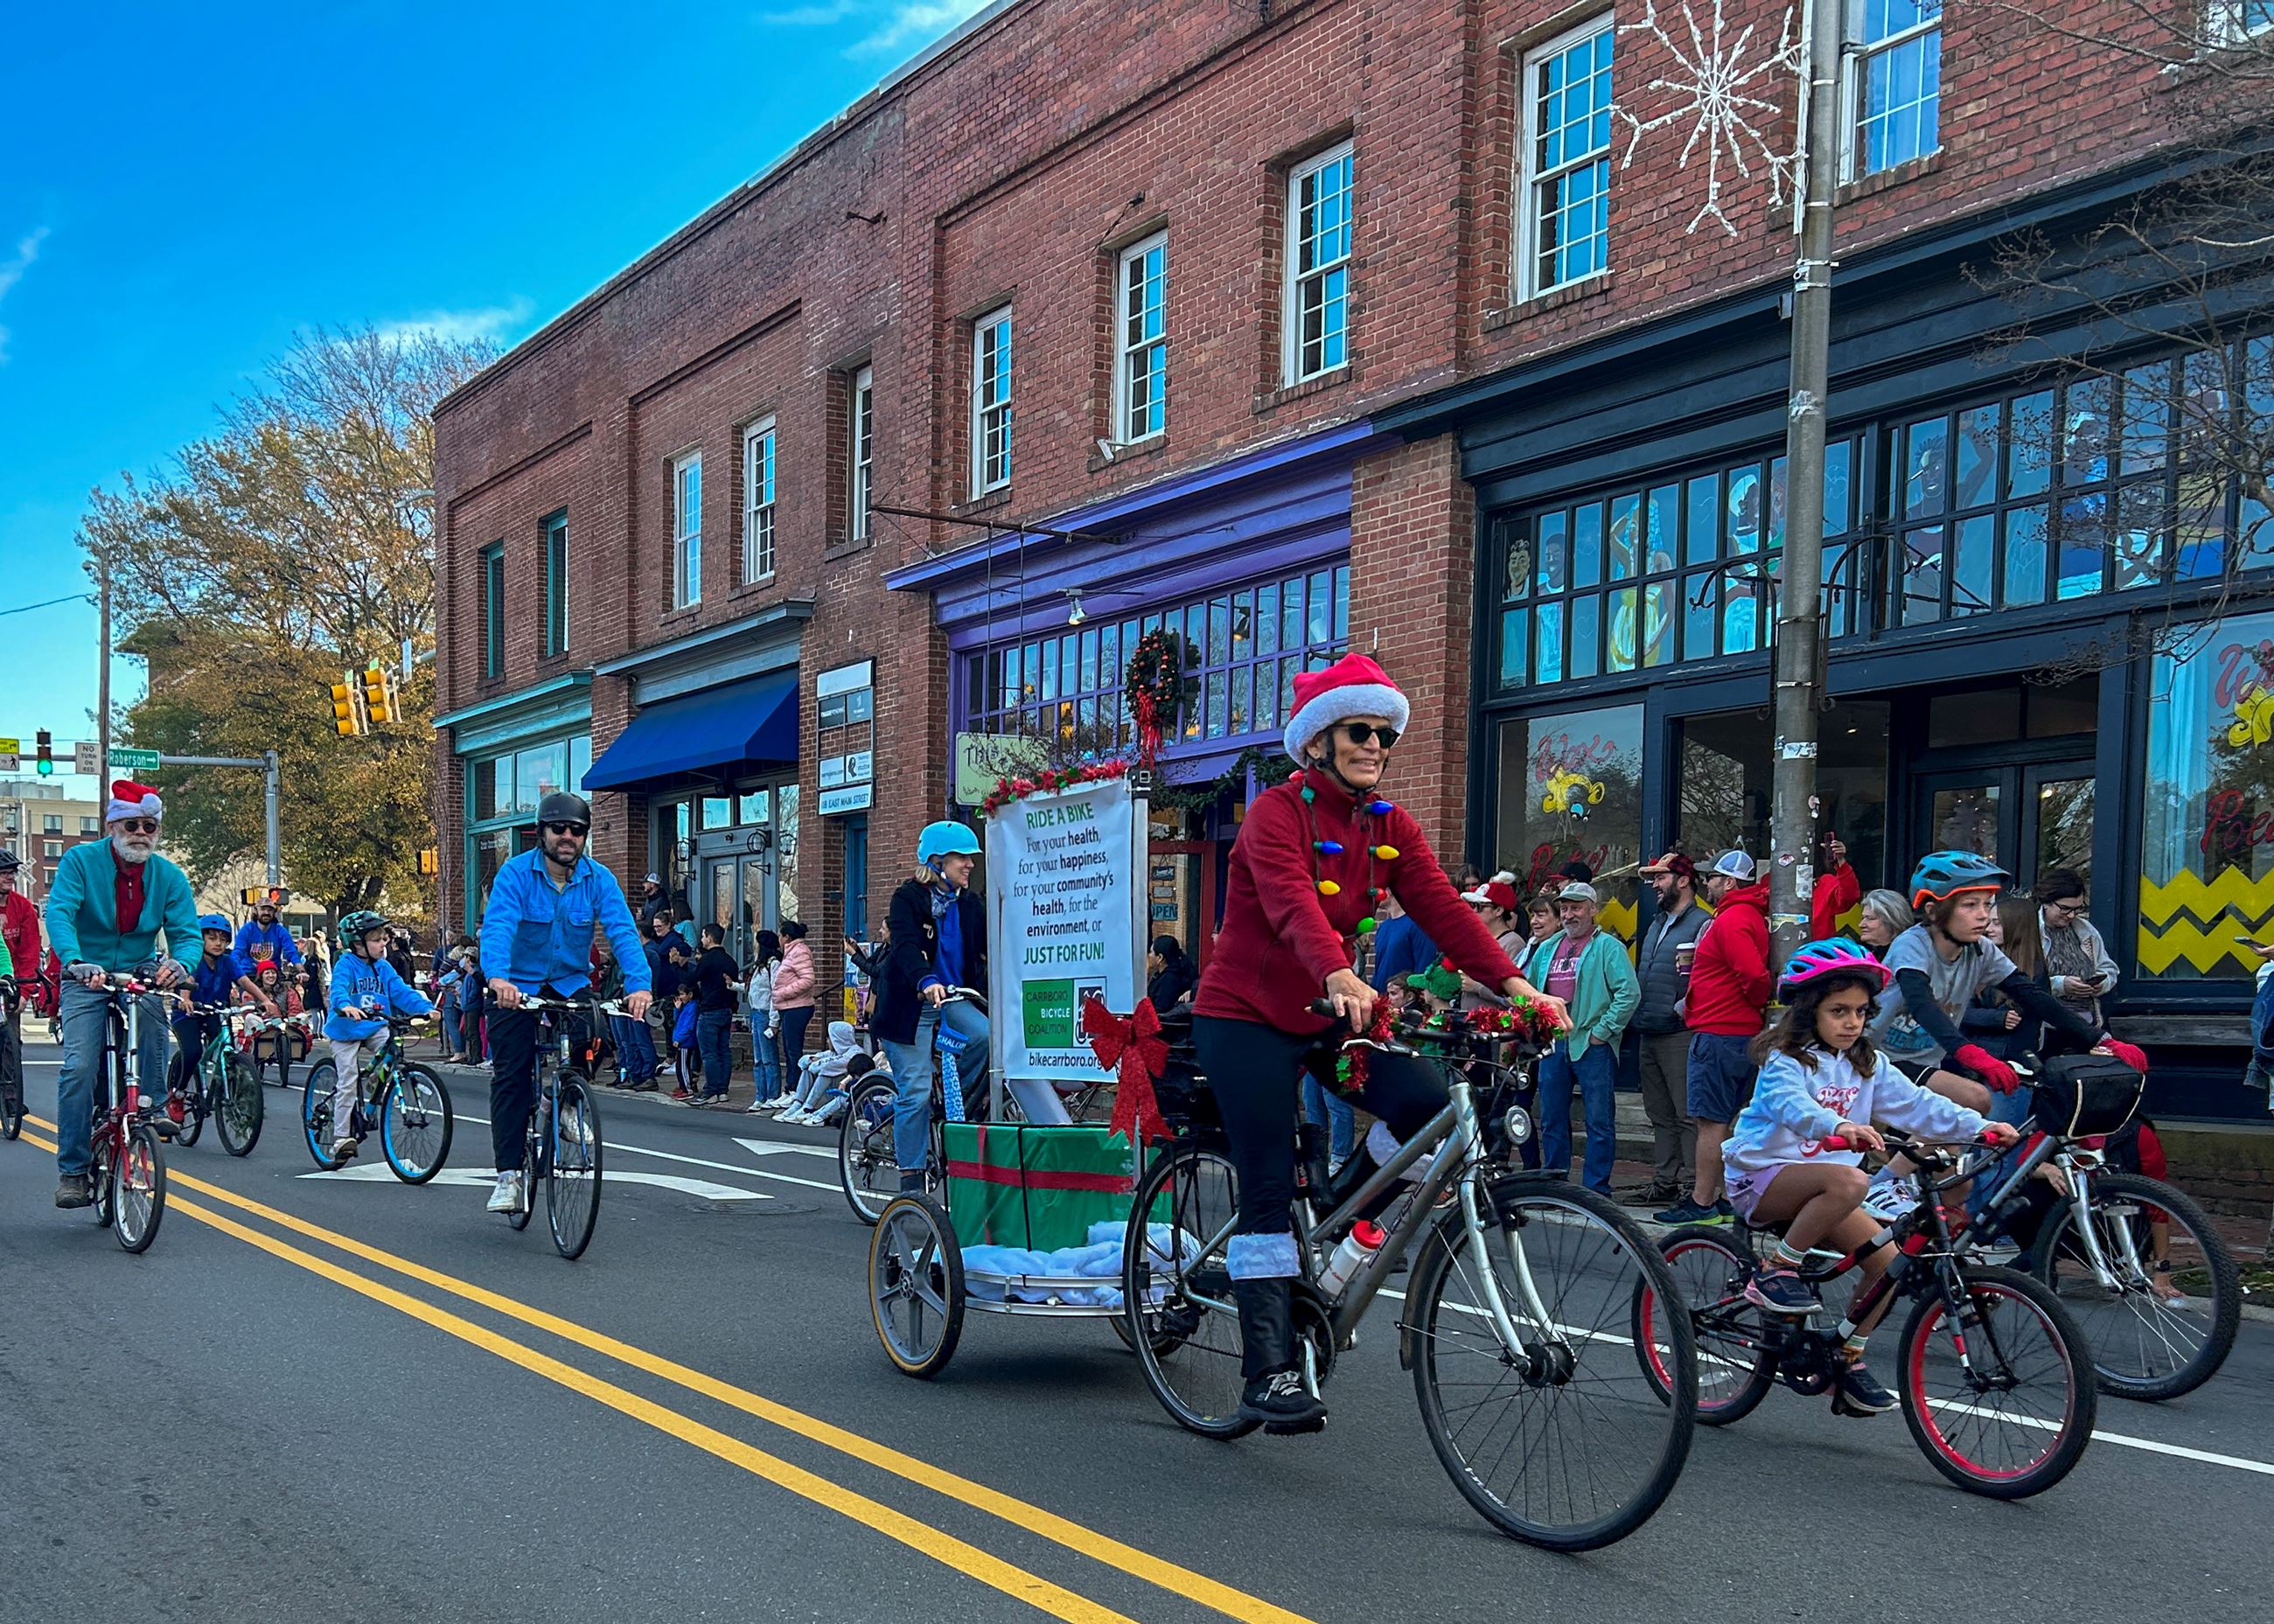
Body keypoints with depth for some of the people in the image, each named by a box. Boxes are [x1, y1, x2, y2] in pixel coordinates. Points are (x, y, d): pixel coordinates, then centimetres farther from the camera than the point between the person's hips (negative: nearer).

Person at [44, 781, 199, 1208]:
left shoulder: (169, 876, 0)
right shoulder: (80, 860, -7)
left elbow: (186, 932, -7)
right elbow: (59, 913, -21)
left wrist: (179, 963, -32)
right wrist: (76, 962, -40)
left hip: (139, 976, 2)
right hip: (86, 978, -1)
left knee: (151, 1007, -33)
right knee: (79, 1067, -16)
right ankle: (72, 1170, -7)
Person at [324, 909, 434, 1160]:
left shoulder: (384, 968, 5)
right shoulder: (346, 965, -11)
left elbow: (402, 991, 0)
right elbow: (338, 988, -27)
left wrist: (425, 1007, -17)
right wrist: (345, 1006, -50)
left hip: (375, 1027, 4)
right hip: (346, 1029, -4)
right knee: (347, 1082, -5)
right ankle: (341, 1137, 1)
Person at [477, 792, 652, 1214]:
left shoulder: (599, 879, -7)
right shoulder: (516, 872, -13)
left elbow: (623, 931, -18)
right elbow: (497, 926, -28)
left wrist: (638, 983, -36)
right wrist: (498, 977, -47)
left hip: (571, 984, 2)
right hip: (518, 987, -2)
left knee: (592, 1028, -27)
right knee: (510, 1077, -8)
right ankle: (509, 1175, -1)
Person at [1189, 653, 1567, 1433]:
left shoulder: (1390, 827, 4)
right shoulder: (1278, 812, -14)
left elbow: (1441, 907, -9)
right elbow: (1293, 905, -32)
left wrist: (1512, 982, -25)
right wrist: (1340, 978, -51)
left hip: (1327, 1016, 6)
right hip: (1247, 1018, -5)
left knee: (1427, 1100, -18)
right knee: (1267, 1193, -8)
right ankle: (1268, 1374, 0)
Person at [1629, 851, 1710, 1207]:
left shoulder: (1701, 924, -8)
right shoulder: (1657, 923, 20)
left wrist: (1682, 1008, -19)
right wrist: (1639, 1014, 18)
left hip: (1679, 1033, -9)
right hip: (1650, 1033, 9)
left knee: (1687, 1113, -9)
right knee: (1660, 1113, 12)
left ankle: (1694, 1185, -8)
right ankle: (1664, 1181, 17)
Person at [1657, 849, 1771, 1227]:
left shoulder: (1731, 920, -15)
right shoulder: (1753, 917, 16)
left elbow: (1755, 974, -25)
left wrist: (1757, 1000, -7)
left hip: (1718, 1034, -10)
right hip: (1744, 1033, 10)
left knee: (1710, 1121, -7)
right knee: (1728, 1121, 14)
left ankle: (1702, 1204, -4)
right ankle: (1726, 1199, 19)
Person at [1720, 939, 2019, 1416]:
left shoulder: (1868, 1065, 8)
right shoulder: (1786, 1060, -14)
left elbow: (1914, 1104, 0)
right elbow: (1791, 1104, -35)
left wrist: (1978, 1127, -15)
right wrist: (1840, 1126, -55)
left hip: (1814, 1187, 7)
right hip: (1762, 1175, -7)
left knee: (1888, 1258, -9)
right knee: (1849, 1181, -35)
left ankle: (1848, 1358, 7)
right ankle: (1774, 1272, -21)